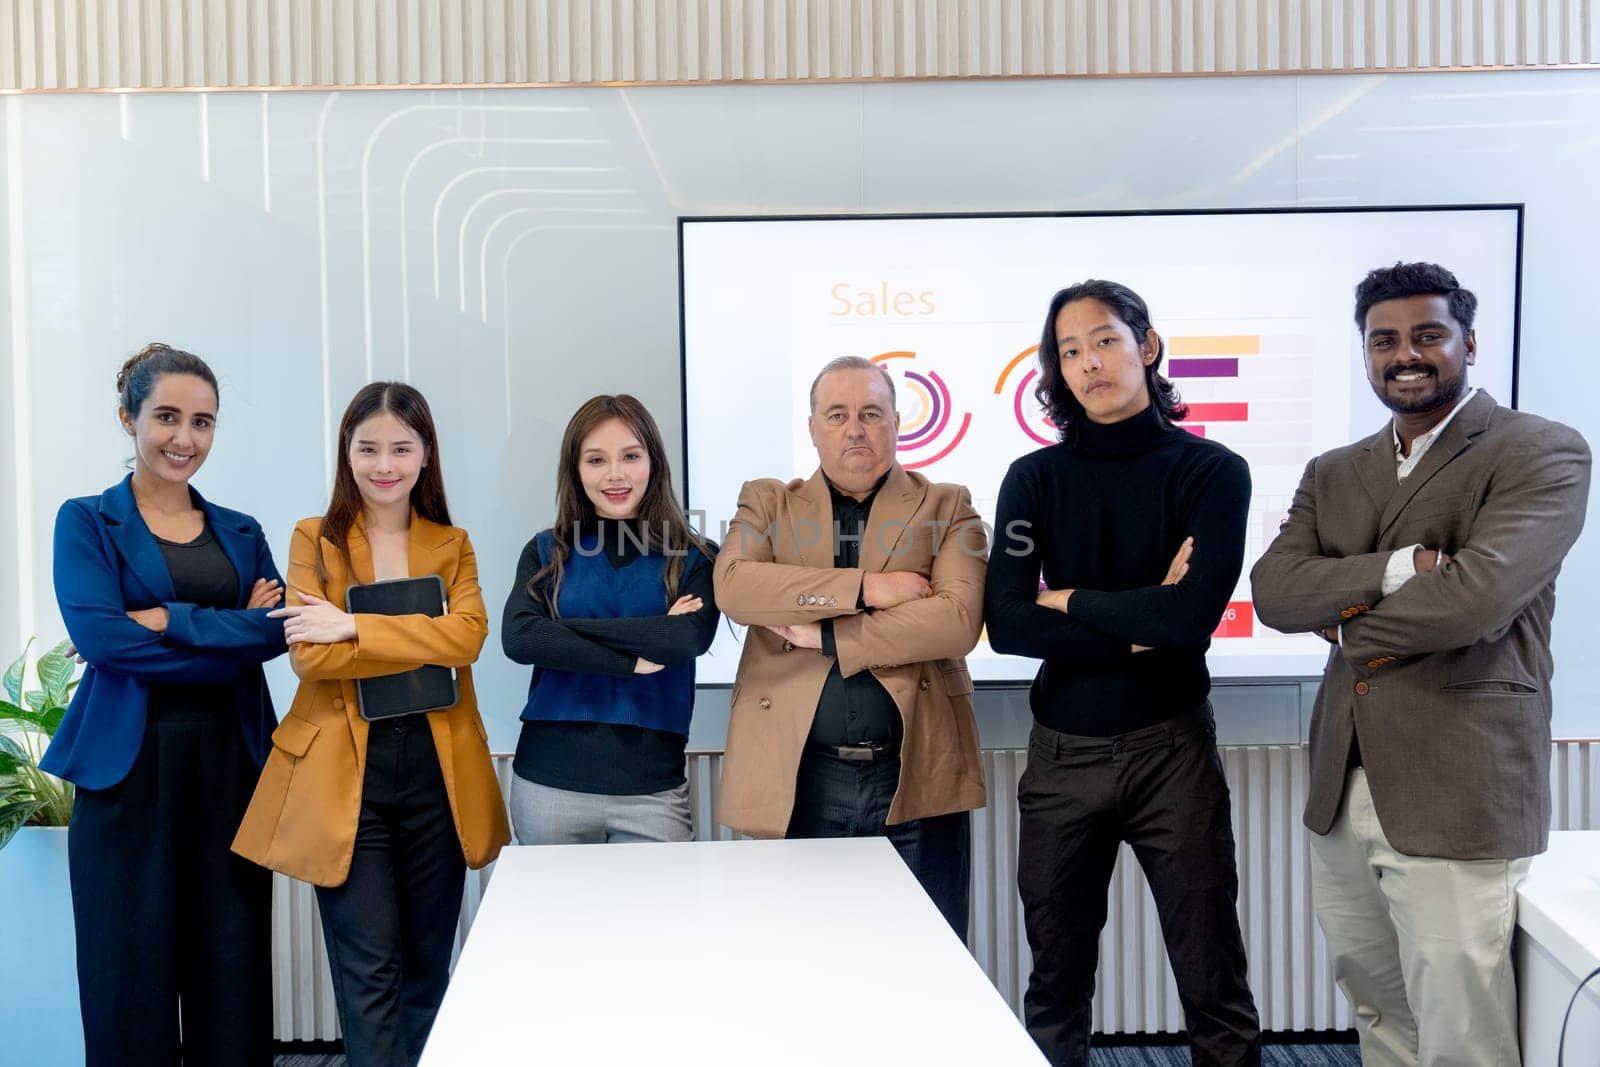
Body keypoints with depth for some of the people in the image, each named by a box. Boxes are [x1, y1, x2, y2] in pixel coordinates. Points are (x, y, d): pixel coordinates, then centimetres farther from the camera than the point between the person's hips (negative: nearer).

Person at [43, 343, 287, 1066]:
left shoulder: (241, 534, 14)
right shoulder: (87, 523, 4)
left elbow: (280, 628, -2)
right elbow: (95, 633, -12)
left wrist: (168, 619, -13)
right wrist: (234, 635, -11)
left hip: (231, 764, 3)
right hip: (131, 768, -3)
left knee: (234, 975, 5)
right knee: (131, 977, 2)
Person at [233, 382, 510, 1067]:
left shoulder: (452, 546, 10)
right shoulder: (315, 539, 4)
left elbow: (468, 635, -10)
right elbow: (309, 654, -10)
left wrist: (354, 627, -16)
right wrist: (422, 644, -13)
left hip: (437, 771, 3)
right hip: (344, 776, -2)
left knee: (428, 965, 11)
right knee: (368, 973, -3)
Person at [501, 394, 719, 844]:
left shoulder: (694, 558, 3)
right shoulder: (546, 553, 7)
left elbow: (690, 638, -15)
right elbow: (518, 638, -9)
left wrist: (565, 625, -11)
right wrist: (632, 660, -14)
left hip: (653, 788, -1)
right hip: (549, 784, 1)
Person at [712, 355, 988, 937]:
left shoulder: (946, 507, 7)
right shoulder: (767, 502, 11)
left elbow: (958, 619, -10)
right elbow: (732, 585, -10)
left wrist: (828, 637, -11)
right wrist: (864, 589, -14)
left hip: (917, 778, 0)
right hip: (797, 782, 1)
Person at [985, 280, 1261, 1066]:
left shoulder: (1211, 472, -4)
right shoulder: (1034, 479, 1)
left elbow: (1192, 617, -18)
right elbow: (1007, 625, -10)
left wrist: (1068, 600, -8)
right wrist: (1139, 624, -13)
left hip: (1172, 748, -2)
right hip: (1063, 752, 2)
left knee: (1213, 984, 5)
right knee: (1056, 982, 14)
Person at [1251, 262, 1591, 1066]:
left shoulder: (1542, 454, -5)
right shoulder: (1333, 474, 13)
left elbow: (1476, 595, -20)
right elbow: (1274, 591, -2)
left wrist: (1346, 619, -5)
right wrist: (1397, 567, -17)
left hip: (1456, 801, -6)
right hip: (1341, 794, 6)